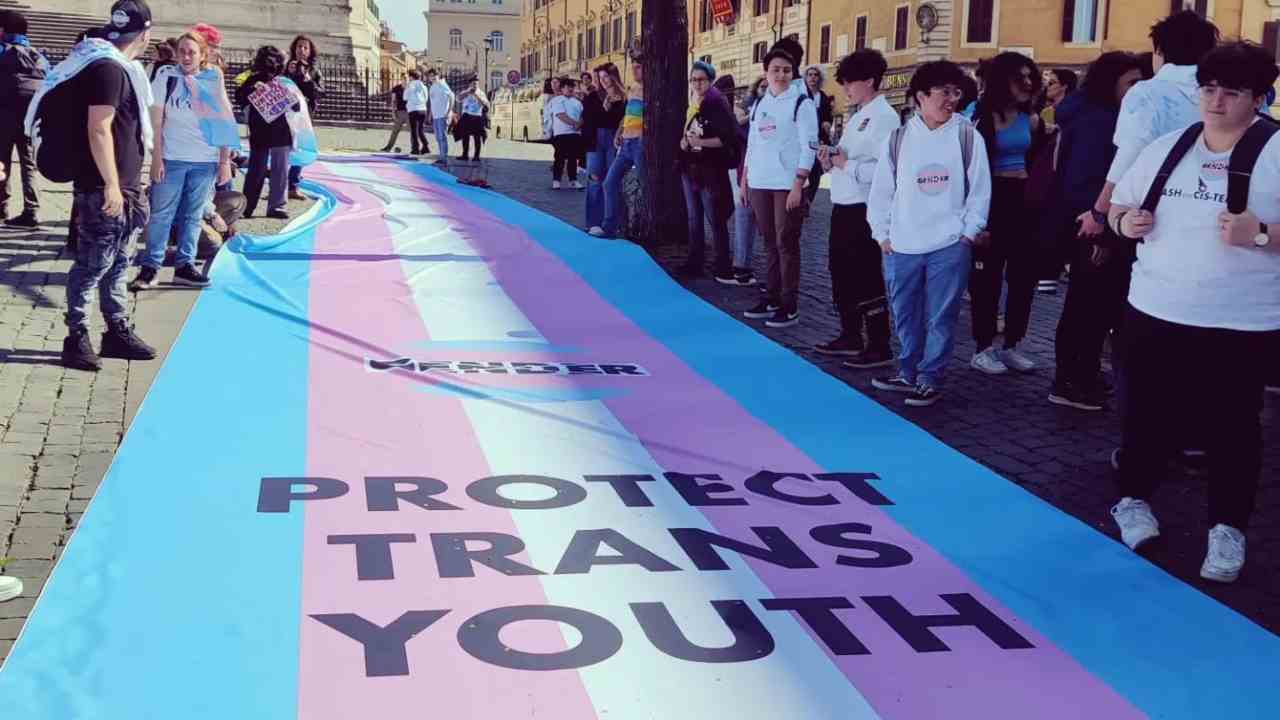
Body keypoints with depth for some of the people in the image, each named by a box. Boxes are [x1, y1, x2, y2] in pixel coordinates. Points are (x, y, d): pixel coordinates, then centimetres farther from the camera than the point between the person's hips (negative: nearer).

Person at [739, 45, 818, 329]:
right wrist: (745, 178, 16)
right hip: (759, 184, 6)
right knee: (770, 243, 11)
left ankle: (790, 306, -1)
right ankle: (772, 298, 19)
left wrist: (798, 184, -16)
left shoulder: (802, 103, -5)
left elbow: (809, 147, -10)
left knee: (787, 244, -5)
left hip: (787, 185, -6)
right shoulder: (759, 104, 14)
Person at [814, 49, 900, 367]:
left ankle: (879, 347, 3)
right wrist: (831, 162, 1)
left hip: (864, 209, -10)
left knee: (867, 278, -4)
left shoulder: (884, 116, -12)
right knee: (841, 272, 16)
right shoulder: (857, 117, 18)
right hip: (843, 207, 10)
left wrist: (847, 164, -18)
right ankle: (850, 336, 28)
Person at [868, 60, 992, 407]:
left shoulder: (969, 137, -1)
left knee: (941, 317, 1)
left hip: (950, 246, -2)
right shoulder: (898, 139, 3)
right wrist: (883, 234, 5)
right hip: (902, 247, 2)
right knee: (905, 315, 13)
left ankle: (930, 380, 12)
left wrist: (968, 234, -4)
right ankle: (908, 373, 28)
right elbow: (882, 190, 8)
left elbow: (979, 190, 1)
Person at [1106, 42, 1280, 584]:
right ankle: (1132, 499, 32)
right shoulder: (1165, 149, 7)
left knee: (1230, 429, 5)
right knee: (1150, 414, 14)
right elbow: (1120, 205, 17)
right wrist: (1124, 221, -4)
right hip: (1156, 311, 4)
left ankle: (1228, 529, 18)